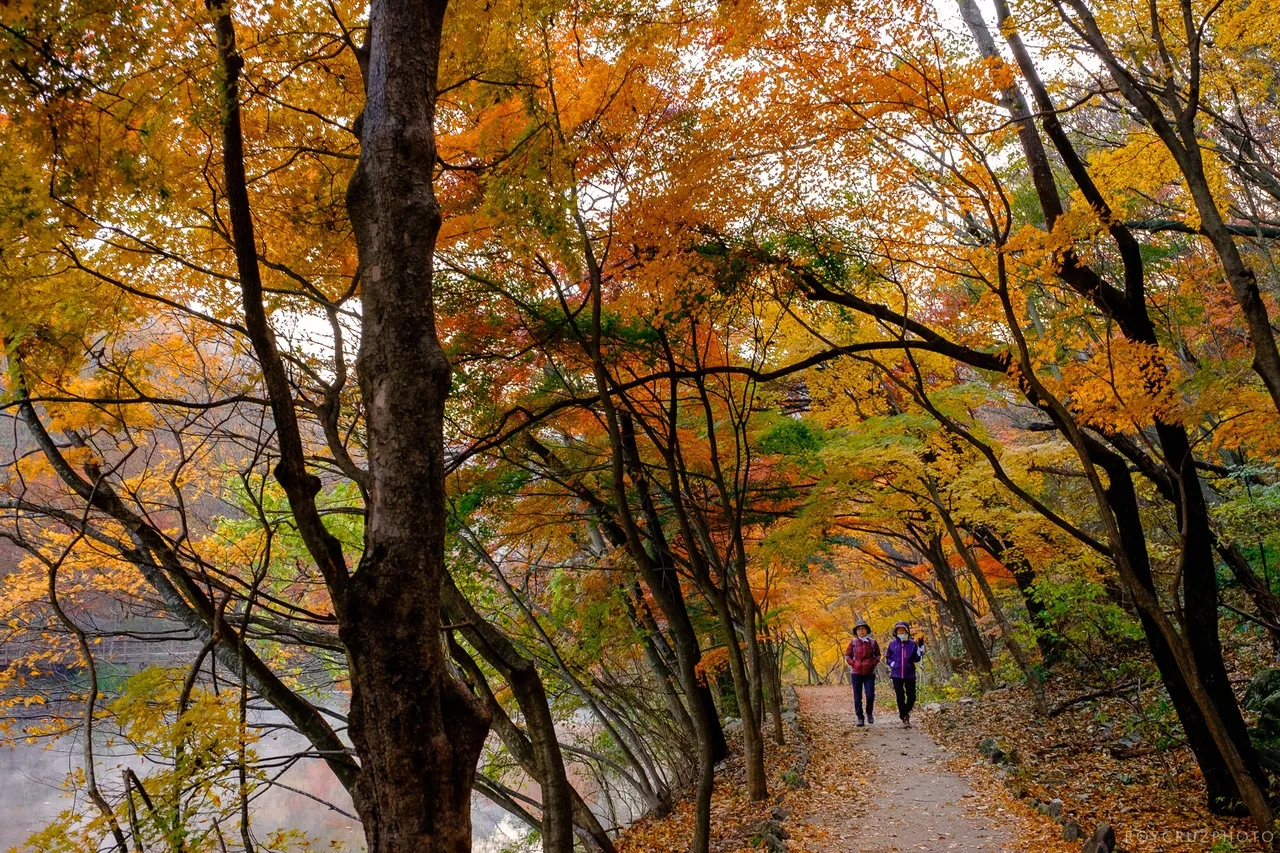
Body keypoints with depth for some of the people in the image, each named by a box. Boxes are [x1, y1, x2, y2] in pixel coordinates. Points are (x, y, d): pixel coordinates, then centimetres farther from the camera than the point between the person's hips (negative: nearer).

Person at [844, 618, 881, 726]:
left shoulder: (873, 642, 1)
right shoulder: (853, 643, 0)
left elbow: (878, 655, 13)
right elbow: (847, 655, 10)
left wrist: (873, 663, -2)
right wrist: (853, 664, -4)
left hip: (870, 673, 0)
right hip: (856, 673, 0)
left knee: (870, 695, -6)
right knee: (857, 697, 2)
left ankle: (870, 713, 21)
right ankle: (860, 718, 11)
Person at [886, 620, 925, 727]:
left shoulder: (912, 644, 3)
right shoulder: (892, 644, 3)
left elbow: (916, 659, 3)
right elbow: (888, 657, 13)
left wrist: (920, 647, -7)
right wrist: (893, 664, -4)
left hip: (910, 674, 1)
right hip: (897, 675, -1)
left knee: (911, 696, 3)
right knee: (900, 697, -4)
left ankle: (905, 712, 30)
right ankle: (904, 718, 6)